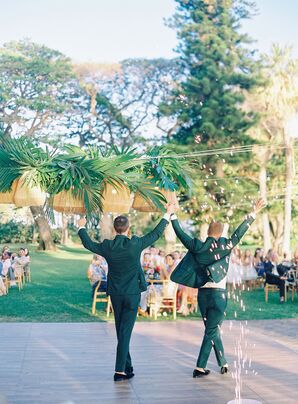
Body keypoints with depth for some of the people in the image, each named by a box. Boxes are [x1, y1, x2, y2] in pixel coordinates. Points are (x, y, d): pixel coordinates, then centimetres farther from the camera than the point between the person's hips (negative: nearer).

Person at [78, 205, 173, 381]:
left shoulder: (107, 247, -7)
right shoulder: (135, 245, -14)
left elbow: (88, 244, 11)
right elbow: (156, 233, -3)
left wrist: (82, 227, 29)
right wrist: (168, 214, 9)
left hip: (115, 294, 3)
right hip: (132, 294, -3)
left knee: (121, 332, 16)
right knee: (125, 332, -1)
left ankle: (127, 367, 26)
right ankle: (120, 370, -2)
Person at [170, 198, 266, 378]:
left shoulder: (198, 247, -3)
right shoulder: (225, 247, -10)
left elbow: (180, 234, 3)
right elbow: (239, 232, -7)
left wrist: (172, 215, 12)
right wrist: (254, 213, -1)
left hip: (202, 294, 4)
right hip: (218, 294, -4)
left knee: (213, 330, 18)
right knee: (211, 331, 3)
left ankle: (223, 364, 27)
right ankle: (200, 368, 1)